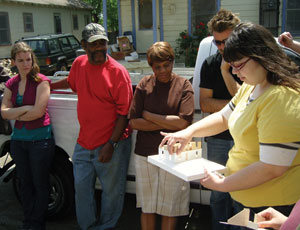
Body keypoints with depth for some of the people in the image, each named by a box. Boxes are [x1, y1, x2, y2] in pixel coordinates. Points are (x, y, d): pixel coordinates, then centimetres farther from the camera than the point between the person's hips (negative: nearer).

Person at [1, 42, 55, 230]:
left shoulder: (41, 81, -11)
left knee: (40, 184, 8)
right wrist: (25, 109, -15)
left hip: (40, 139, -5)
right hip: (18, 139, 6)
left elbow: (38, 111, -18)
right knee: (25, 183, 18)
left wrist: (15, 114, -6)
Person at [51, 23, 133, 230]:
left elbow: (124, 112, -16)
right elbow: (70, 82, 28)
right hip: (84, 142, 6)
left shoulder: (117, 71, -15)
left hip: (111, 143, -5)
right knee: (82, 186, 16)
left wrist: (111, 144, -19)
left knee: (111, 191, 11)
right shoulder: (79, 64, 3)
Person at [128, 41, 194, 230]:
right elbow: (134, 122, -6)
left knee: (170, 208, 12)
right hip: (145, 153, 2)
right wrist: (169, 124, -11)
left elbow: (183, 122, -14)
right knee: (147, 207, 15)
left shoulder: (184, 85, -4)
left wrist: (148, 115, -9)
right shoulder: (144, 85, 0)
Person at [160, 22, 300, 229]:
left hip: (273, 207, -8)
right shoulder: (251, 87, 3)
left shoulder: (283, 99, -27)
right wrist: (190, 131, -5)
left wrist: (222, 184, -19)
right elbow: (223, 118, 12)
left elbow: (271, 168, -29)